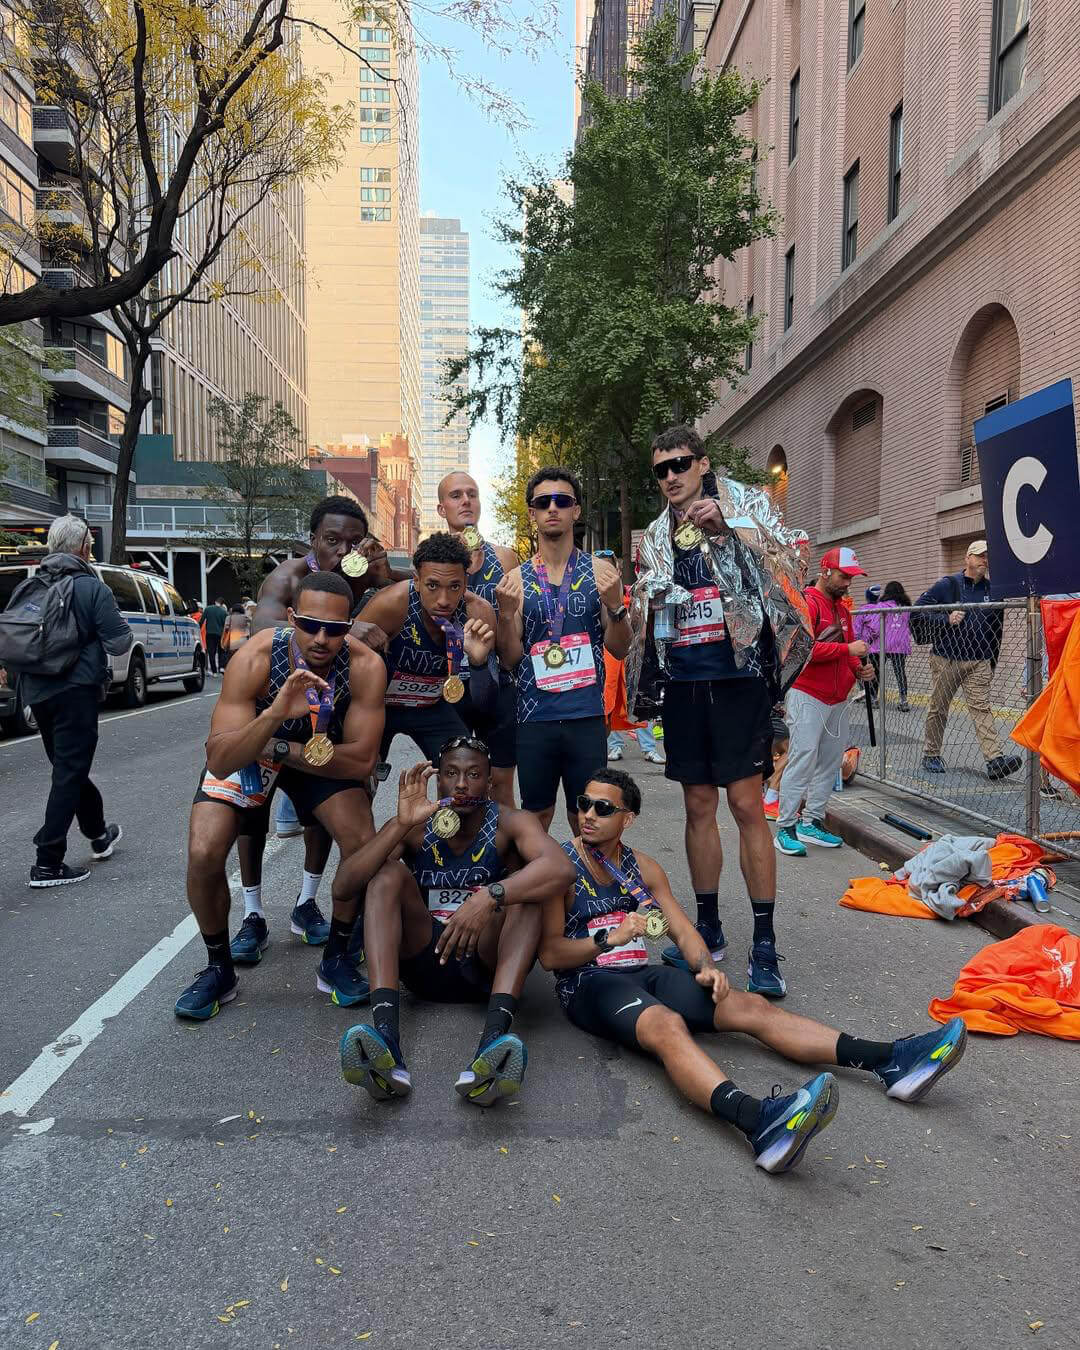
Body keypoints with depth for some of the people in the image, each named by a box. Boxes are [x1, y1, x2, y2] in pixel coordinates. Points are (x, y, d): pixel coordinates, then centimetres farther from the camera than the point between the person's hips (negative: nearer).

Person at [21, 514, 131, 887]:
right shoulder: (91, 588, -10)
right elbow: (119, 643, -13)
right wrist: (127, 633, 7)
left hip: (37, 691, 7)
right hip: (75, 691, -7)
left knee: (68, 767, 20)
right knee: (69, 773, -2)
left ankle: (99, 835, 37)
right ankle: (48, 863, -3)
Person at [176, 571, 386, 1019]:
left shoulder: (364, 666, -30)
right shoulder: (255, 658, -33)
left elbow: (361, 760, -27)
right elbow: (220, 760, -37)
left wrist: (278, 749, -26)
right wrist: (275, 713, -54)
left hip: (323, 754, 1)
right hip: (246, 752, -1)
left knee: (363, 843, -20)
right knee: (203, 853, -18)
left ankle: (336, 957, 7)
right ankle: (219, 968, 9)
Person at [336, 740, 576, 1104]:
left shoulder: (509, 823, -8)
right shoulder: (415, 827, -3)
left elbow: (561, 869, -28)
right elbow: (343, 885, -15)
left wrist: (489, 897, -42)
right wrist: (402, 824, -27)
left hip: (489, 965, -1)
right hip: (424, 962, 2)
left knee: (522, 885, -26)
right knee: (389, 873, -19)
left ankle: (492, 1041, -47)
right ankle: (386, 1039, -39)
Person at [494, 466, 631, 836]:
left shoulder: (600, 571, 3)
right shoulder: (516, 580, 4)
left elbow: (620, 649, 3)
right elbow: (510, 660, 3)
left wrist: (615, 605, -14)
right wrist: (507, 614, -14)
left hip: (587, 715, 0)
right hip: (535, 718, 1)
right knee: (536, 817, 12)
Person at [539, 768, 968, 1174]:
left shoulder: (642, 867, 16)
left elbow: (683, 930, 13)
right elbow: (550, 953, -8)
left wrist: (706, 966, -8)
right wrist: (610, 938, -21)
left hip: (643, 973, 6)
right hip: (588, 984, -6)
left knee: (750, 1006, -13)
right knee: (667, 1025, -38)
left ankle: (888, 1061, -22)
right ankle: (757, 1120, -64)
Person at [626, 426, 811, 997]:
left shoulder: (747, 507, 4)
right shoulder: (655, 539, 16)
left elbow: (783, 561, -12)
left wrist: (728, 528, -25)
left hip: (737, 678, -4)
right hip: (684, 685, 4)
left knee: (747, 806, -7)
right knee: (698, 807, 8)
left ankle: (765, 943, 2)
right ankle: (709, 928, 20)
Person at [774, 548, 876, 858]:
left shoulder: (842, 608, 19)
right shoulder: (807, 603, -10)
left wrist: (859, 669, 5)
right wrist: (847, 649, -18)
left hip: (838, 699, 9)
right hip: (808, 696, -9)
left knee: (830, 763, 8)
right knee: (803, 760, -10)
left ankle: (812, 823, 16)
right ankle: (786, 828, -4)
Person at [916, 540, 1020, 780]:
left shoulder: (993, 590, 10)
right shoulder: (948, 585, -1)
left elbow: (997, 629, 17)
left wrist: (992, 663, 14)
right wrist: (946, 619, -17)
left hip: (979, 663, 2)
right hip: (945, 660, -2)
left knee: (981, 708, -8)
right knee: (938, 708, 7)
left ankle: (995, 760, -17)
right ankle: (931, 755, 20)